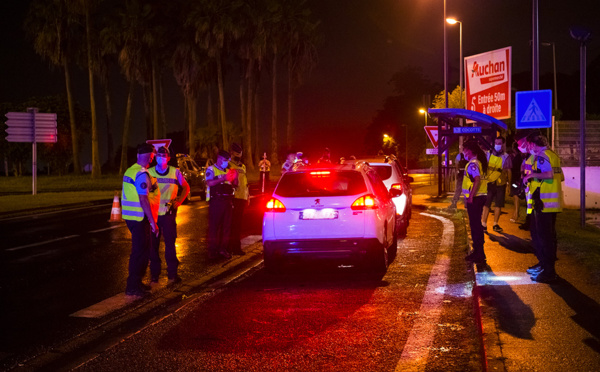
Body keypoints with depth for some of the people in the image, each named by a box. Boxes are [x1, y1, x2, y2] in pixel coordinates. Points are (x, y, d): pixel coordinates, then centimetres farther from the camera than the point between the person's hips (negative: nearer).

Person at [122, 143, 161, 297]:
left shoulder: (129, 171, 12)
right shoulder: (142, 174, -18)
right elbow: (143, 200, -22)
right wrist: (153, 222, -20)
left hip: (130, 216, 10)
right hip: (139, 218, -10)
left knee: (142, 249, 18)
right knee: (139, 251, -2)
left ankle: (136, 283, 27)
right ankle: (133, 286, 2)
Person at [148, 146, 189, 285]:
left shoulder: (175, 172, 3)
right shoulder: (149, 172, 5)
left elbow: (186, 187, 13)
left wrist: (179, 201, 0)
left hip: (168, 212, -1)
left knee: (170, 243, -1)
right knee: (153, 244, 4)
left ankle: (172, 273, 7)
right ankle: (154, 274, 12)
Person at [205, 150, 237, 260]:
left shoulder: (227, 170, 21)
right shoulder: (211, 169, 2)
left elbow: (234, 185, 21)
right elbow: (209, 183, -15)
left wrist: (235, 177, 0)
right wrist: (222, 179, -26)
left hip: (227, 200, 6)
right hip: (216, 200, -6)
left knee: (227, 225, 6)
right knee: (214, 226, -5)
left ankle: (223, 249, 14)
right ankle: (213, 251, -2)